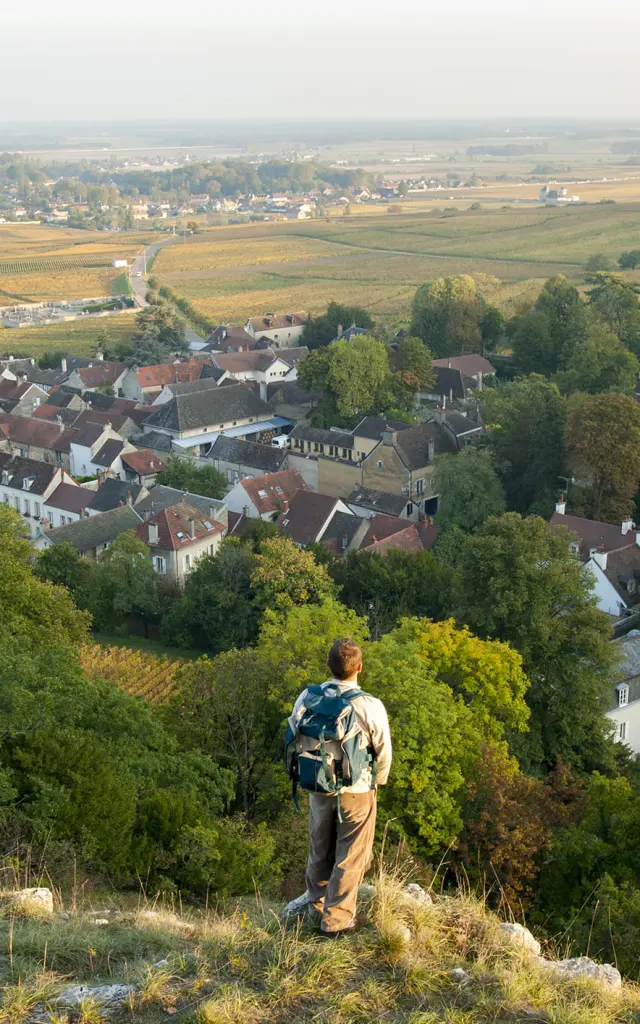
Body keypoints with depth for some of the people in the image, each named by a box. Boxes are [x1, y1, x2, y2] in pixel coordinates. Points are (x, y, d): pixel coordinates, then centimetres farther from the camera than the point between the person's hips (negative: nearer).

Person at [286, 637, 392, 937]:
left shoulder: (307, 698, -9)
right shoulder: (369, 706, -20)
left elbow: (293, 741, 2)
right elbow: (384, 752, -9)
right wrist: (376, 782, 11)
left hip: (316, 788, 4)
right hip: (355, 792, -4)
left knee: (320, 849, 23)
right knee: (350, 856, 10)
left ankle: (316, 903, 41)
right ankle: (336, 919, 14)